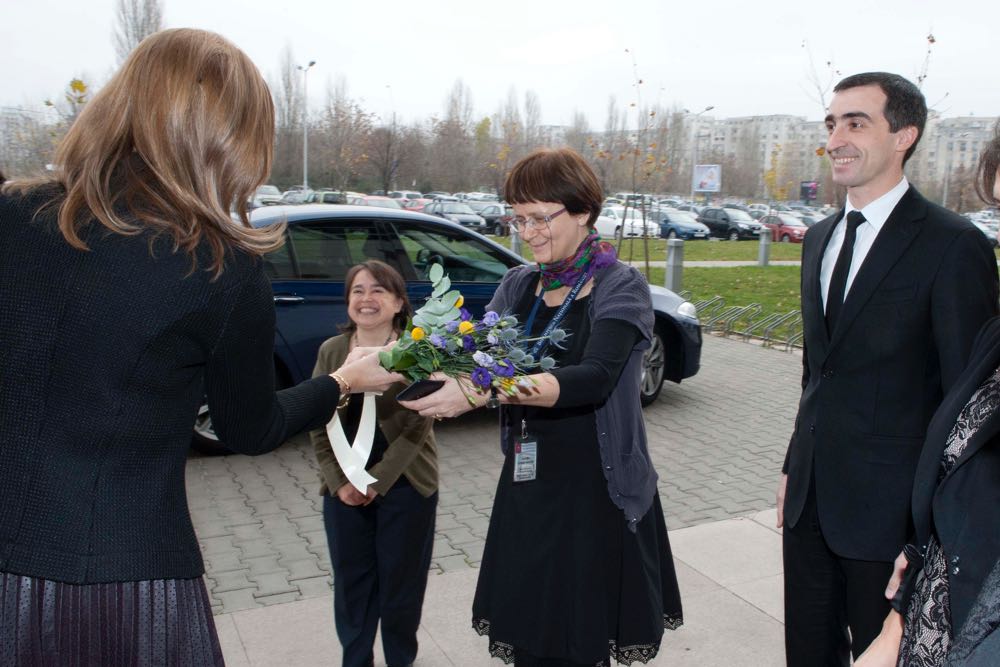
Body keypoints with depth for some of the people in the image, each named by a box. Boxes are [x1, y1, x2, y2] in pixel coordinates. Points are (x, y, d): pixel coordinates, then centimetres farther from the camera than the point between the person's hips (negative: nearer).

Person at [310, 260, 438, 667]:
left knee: (400, 578, 9)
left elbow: (418, 425, -12)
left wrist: (376, 481, -14)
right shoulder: (331, 351, 2)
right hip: (343, 489, 3)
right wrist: (339, 481, -7)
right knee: (350, 579, 12)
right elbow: (317, 422, 2)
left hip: (404, 485, -3)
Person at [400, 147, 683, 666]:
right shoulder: (517, 285, 8)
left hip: (596, 492, -4)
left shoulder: (620, 287, -9)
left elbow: (594, 377, -25)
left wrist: (482, 391, -35)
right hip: (526, 487, 5)